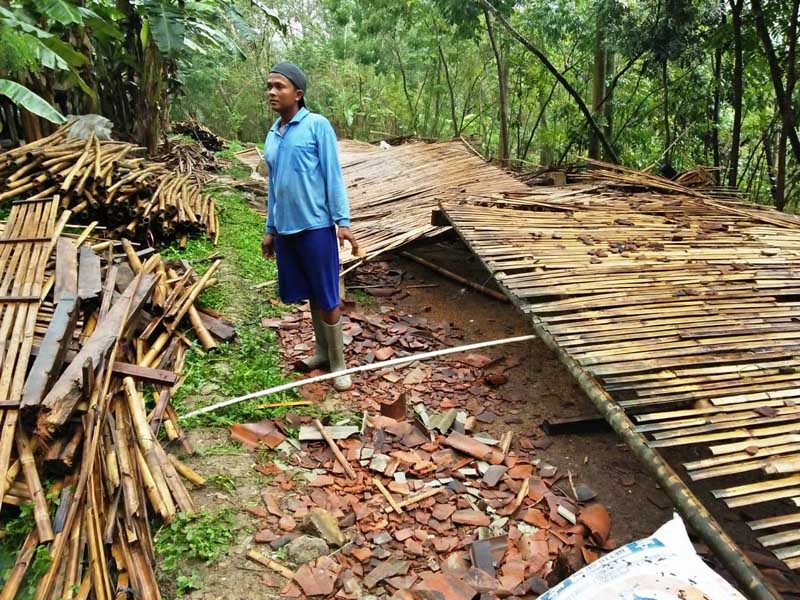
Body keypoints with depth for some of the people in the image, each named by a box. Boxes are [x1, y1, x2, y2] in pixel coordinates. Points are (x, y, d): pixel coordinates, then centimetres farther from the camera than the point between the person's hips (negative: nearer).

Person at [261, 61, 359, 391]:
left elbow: (333, 175, -8)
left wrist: (342, 221, -13)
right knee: (310, 294, 16)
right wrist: (270, 229, 19)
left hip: (315, 225, -6)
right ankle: (322, 350, 31)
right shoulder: (272, 134, 12)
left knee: (327, 297, 1)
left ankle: (338, 363, 13)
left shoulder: (318, 125, -6)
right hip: (286, 228, 6)